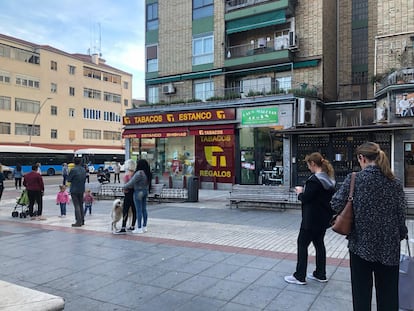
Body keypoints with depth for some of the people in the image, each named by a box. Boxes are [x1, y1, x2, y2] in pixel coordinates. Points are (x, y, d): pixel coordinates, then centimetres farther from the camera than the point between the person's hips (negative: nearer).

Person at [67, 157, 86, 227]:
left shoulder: (73, 170, -15)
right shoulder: (83, 169, 5)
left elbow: (68, 179, -6)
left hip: (74, 190, -6)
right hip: (82, 190, 6)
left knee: (77, 206, -4)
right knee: (81, 205, 15)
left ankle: (78, 222, -4)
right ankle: (82, 221, 21)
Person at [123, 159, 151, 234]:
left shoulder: (139, 173, -21)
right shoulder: (148, 173, 4)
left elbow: (131, 183, -17)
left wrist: (124, 187, -2)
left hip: (138, 192, -8)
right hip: (145, 191, 8)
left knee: (139, 210, -2)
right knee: (144, 209, 13)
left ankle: (139, 228, 4)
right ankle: (144, 227, 20)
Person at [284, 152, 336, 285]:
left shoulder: (314, 179, -20)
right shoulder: (329, 178, 8)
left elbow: (306, 198, -21)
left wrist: (300, 193, -1)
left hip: (312, 219, -9)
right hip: (324, 218, 9)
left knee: (302, 244, 1)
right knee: (319, 243, 17)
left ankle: (300, 276, 7)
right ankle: (320, 274, 25)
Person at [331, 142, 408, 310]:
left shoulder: (354, 179, -9)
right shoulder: (395, 182, -1)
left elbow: (336, 205, -9)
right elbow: (401, 214, 0)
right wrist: (401, 235, 14)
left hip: (361, 243, -2)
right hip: (389, 246, 2)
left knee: (361, 292, 12)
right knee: (388, 295, 14)